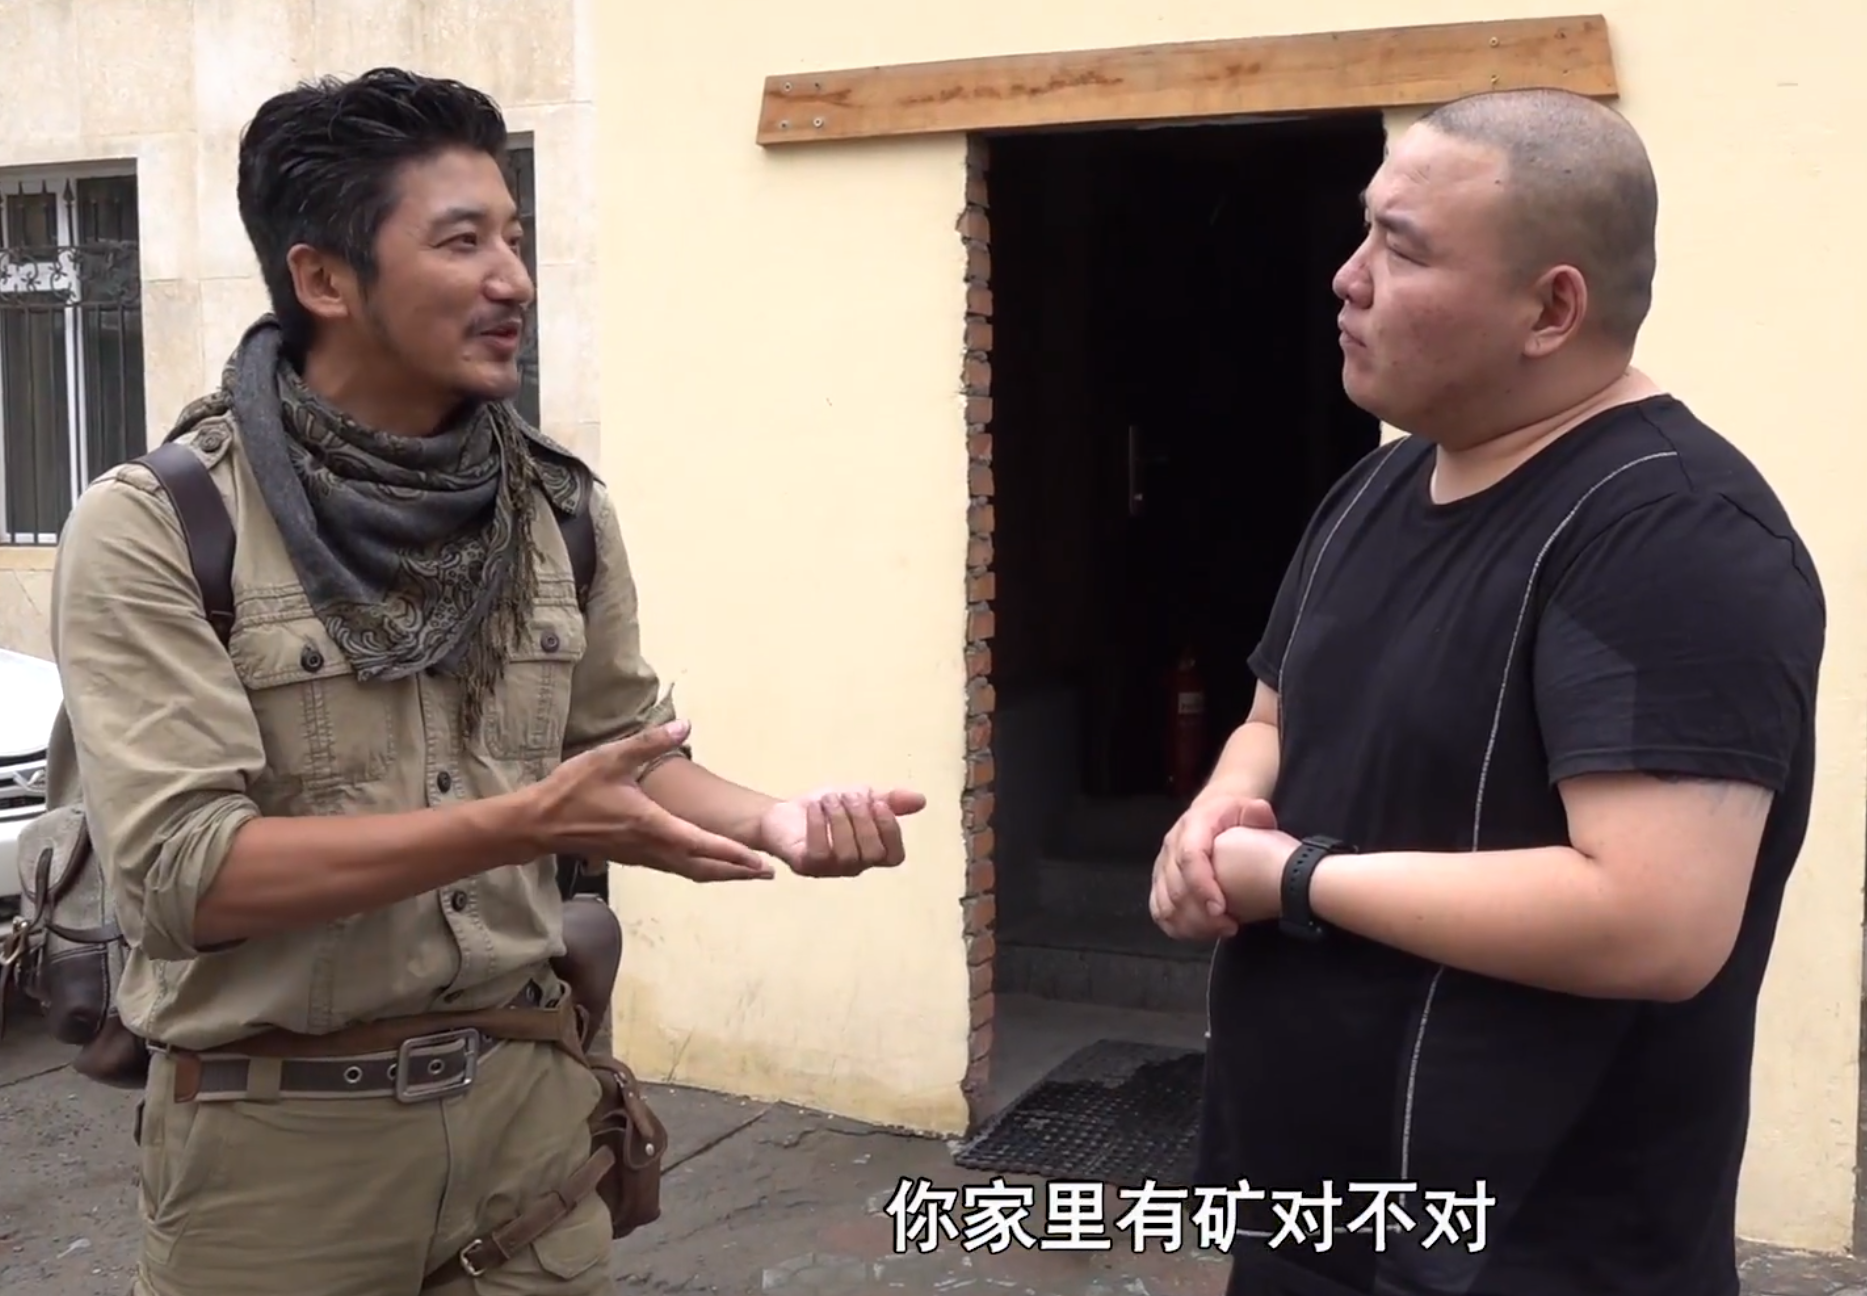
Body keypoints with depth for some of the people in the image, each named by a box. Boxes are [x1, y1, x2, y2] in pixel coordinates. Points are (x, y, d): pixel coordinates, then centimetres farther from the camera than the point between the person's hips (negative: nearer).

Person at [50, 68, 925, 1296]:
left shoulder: (564, 508, 1)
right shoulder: (153, 528, -13)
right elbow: (185, 870, -20)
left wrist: (769, 818, -12)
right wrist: (523, 824, -28)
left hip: (529, 1096, 4)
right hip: (277, 1133, -4)